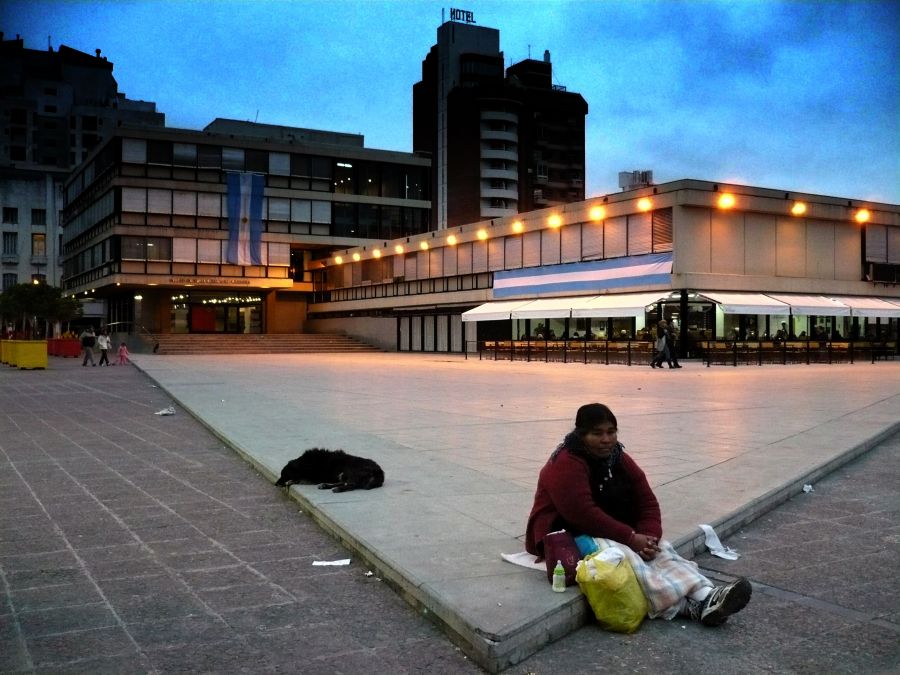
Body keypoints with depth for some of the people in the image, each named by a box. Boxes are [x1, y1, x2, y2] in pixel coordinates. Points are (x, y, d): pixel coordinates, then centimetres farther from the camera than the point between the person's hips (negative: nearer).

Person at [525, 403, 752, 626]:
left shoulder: (621, 460, 6)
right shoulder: (566, 465, -19)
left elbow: (647, 503, 1)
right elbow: (582, 513, -29)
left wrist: (648, 537, -19)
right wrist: (630, 537, -27)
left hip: (611, 534, 8)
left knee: (660, 550, -19)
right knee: (623, 556, -34)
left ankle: (705, 598, -37)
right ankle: (688, 607, -41)